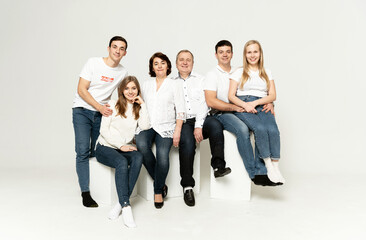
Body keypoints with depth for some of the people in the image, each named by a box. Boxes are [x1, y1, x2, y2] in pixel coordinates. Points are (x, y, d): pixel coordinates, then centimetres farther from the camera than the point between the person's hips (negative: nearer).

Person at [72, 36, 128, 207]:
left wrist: (108, 108, 1)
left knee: (97, 152, 5)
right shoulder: (93, 63, -7)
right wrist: (100, 107, -17)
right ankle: (85, 193, -7)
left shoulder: (123, 72, 4)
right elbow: (81, 90, -10)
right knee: (83, 152, -12)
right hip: (82, 111, -3)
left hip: (101, 114, 4)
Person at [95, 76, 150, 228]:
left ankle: (121, 203, -29)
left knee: (138, 158, -31)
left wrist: (142, 105, -5)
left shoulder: (138, 108, 13)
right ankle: (126, 207, -36)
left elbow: (145, 126, -6)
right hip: (105, 147, -3)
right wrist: (121, 145, -13)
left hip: (126, 148, 3)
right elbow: (104, 130, -4)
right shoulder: (113, 105, 3)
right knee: (122, 162, -35)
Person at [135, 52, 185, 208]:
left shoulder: (174, 85, 9)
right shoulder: (146, 85, 19)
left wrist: (177, 131, -7)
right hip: (147, 125, 2)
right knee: (141, 145, -30)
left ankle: (158, 190, -6)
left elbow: (180, 111, 4)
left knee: (162, 154, -28)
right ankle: (160, 182, -12)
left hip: (166, 127, -2)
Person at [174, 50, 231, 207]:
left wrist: (198, 126, -12)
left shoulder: (200, 80, 15)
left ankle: (218, 166, -29)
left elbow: (204, 104, 2)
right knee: (187, 141, -30)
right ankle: (187, 186, -23)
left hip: (200, 119, 1)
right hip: (182, 122, -1)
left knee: (215, 124, -32)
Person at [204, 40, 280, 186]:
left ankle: (262, 171, -24)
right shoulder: (212, 75, 4)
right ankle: (255, 174, -25)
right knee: (242, 129, -35)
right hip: (221, 114, -4)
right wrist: (235, 107, -17)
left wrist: (269, 103, -4)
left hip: (241, 112, 5)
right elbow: (211, 101, -10)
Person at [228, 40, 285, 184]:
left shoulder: (267, 73, 22)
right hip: (242, 107, -2)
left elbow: (273, 95, 11)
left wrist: (255, 103, -7)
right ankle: (268, 166, -25)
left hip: (262, 107, 2)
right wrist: (245, 105, -14)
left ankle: (275, 166, -28)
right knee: (260, 128, -33)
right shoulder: (239, 72, 15)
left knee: (273, 130, -30)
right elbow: (231, 96, 5)